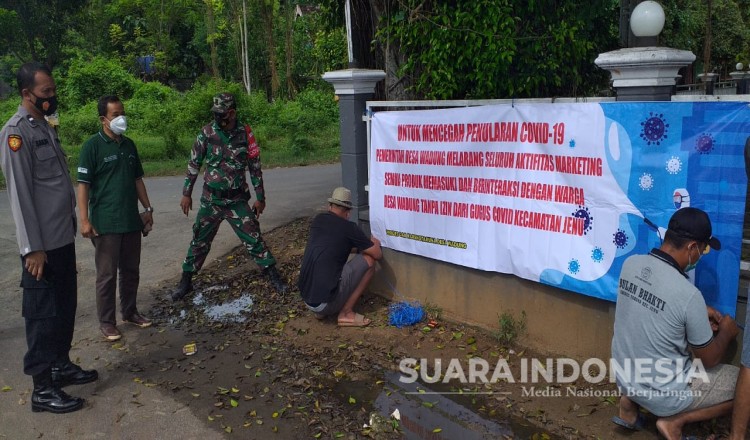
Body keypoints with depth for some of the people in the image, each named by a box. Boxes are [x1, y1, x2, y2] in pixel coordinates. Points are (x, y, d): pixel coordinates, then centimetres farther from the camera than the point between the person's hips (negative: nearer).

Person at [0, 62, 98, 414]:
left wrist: (72, 223, 15)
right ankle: (43, 389, 11)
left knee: (65, 307, 17)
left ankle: (61, 365, 32)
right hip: (42, 244, -8)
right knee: (43, 313, 0)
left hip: (64, 238, 9)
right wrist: (33, 247, -18)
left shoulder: (45, 127, 13)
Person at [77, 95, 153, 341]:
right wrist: (84, 220, -17)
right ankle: (106, 322, 13)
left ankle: (129, 312, 29)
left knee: (131, 270, 14)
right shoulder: (92, 146, -9)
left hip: (131, 220, 6)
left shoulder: (129, 145, 10)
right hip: (105, 222, -6)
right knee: (107, 274, 2)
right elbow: (83, 185, -11)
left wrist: (148, 208, 15)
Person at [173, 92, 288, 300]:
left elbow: (255, 167, 1)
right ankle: (185, 282, 25)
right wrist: (186, 193, 5)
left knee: (254, 239, -1)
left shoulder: (245, 133, -7)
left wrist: (260, 197, 3)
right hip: (210, 200, 1)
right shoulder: (207, 132, -5)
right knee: (199, 242, 10)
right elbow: (194, 164, 4)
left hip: (237, 200, -1)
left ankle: (274, 277, 10)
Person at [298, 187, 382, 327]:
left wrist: (362, 242, 39)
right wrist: (374, 243, 26)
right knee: (368, 260, 3)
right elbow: (378, 255, 3)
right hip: (326, 301, -7)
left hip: (306, 298, 7)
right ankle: (346, 313, 5)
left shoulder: (318, 220, 12)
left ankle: (320, 311, 20)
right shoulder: (349, 228, -5)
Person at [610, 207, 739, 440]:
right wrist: (726, 332, 9)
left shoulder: (630, 264, -9)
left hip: (624, 379, 6)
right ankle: (674, 419, 4)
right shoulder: (688, 294, -27)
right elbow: (709, 359, -10)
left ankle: (631, 402, 19)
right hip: (664, 394, -6)